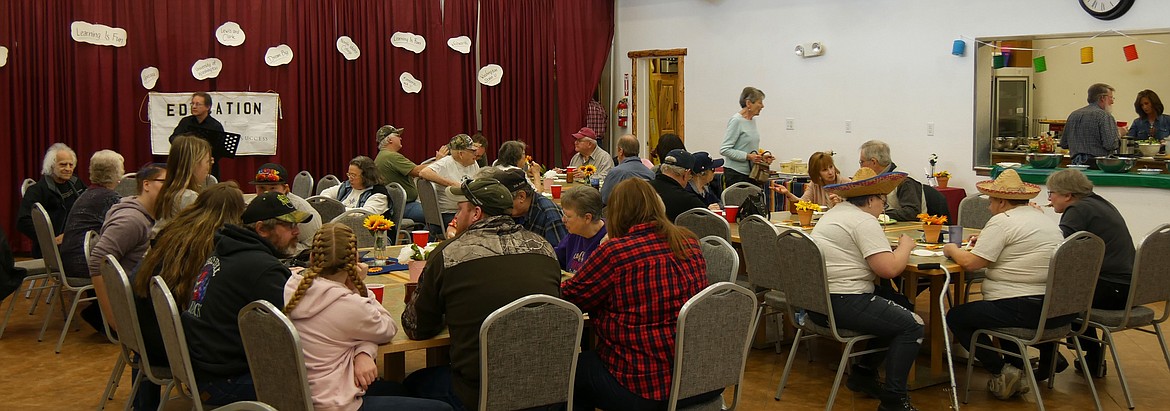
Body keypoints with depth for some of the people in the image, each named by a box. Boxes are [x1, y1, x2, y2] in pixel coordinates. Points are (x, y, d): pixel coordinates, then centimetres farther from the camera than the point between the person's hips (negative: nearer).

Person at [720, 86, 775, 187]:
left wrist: (762, 156, 6)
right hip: (736, 174, -8)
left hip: (751, 174, 8)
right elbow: (724, 150, -18)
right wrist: (748, 156, -23)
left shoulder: (753, 120, 13)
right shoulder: (736, 121, -12)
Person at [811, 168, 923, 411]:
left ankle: (864, 372, 23)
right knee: (912, 325, -3)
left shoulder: (836, 212, 17)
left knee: (900, 305, 21)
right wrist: (905, 246, 0)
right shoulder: (865, 221, -13)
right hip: (842, 305, -10)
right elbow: (889, 269, -19)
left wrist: (895, 248, 16)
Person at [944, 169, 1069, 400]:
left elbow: (970, 263, -14)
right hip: (1060, 309, 9)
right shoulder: (1040, 216, 16)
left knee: (956, 317, 4)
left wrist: (952, 250, 5)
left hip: (1027, 310, -9)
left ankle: (1002, 372, -2)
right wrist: (985, 242, 22)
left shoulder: (1002, 221, -10)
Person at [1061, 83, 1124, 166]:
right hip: (1097, 165, -7)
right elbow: (1110, 144, -14)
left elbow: (1063, 144, 17)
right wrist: (1119, 133, 4)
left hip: (1075, 163, 7)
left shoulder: (1073, 115, 13)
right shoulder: (1104, 116, -6)